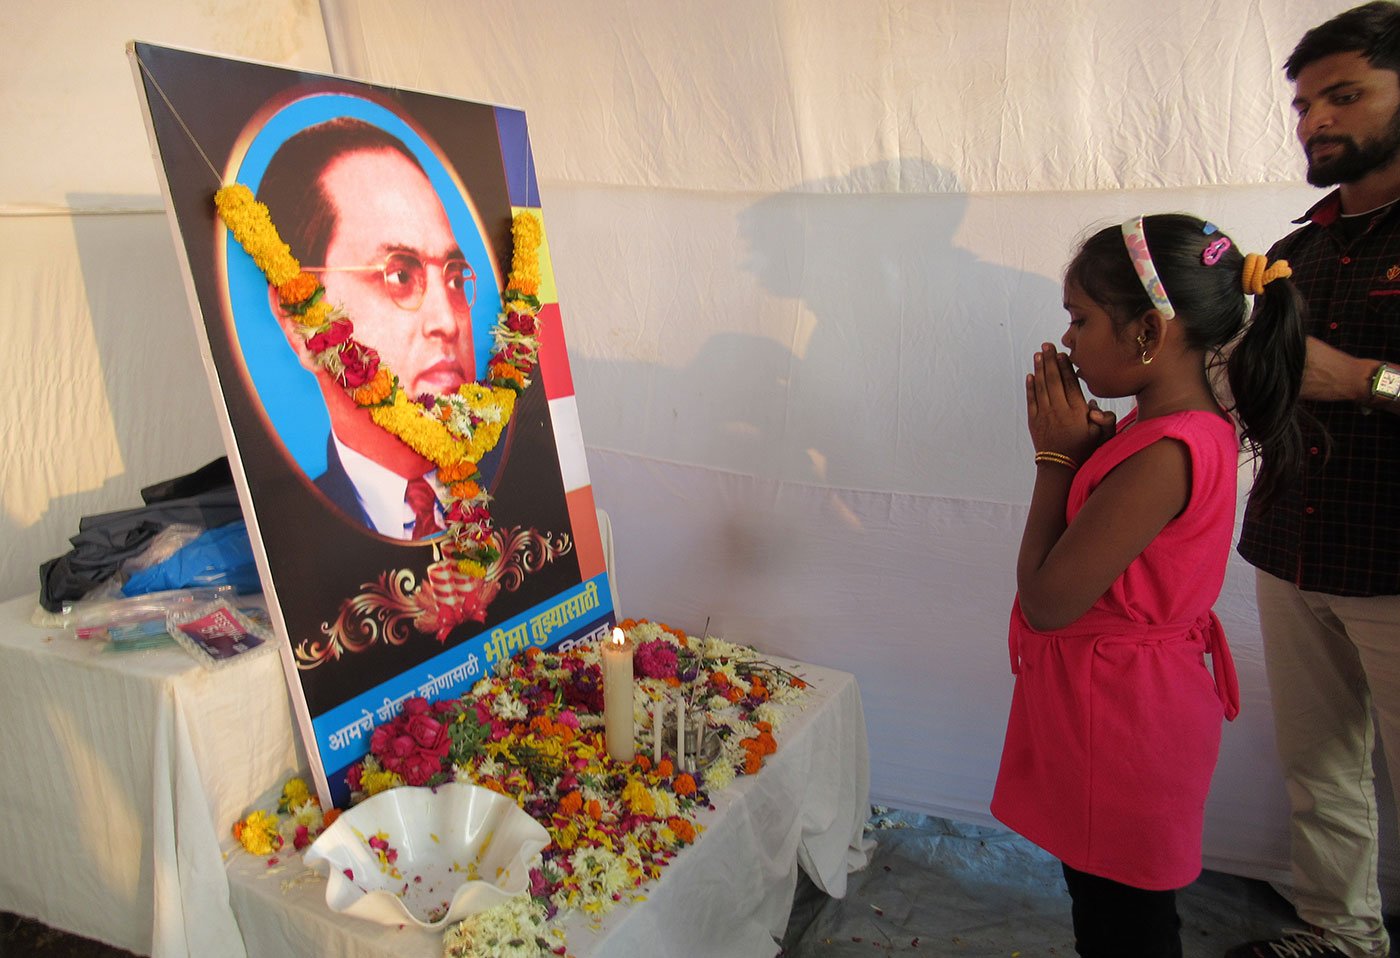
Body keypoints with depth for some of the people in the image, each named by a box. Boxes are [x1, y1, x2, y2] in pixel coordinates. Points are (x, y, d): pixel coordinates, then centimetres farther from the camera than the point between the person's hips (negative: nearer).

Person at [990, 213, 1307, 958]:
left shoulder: (1164, 455, -28)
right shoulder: (1181, 429, 4)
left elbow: (1046, 600, -26)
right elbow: (1093, 545, 8)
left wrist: (1057, 455, -18)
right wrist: (1081, 443, -6)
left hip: (1117, 720, -9)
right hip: (1124, 703, 10)